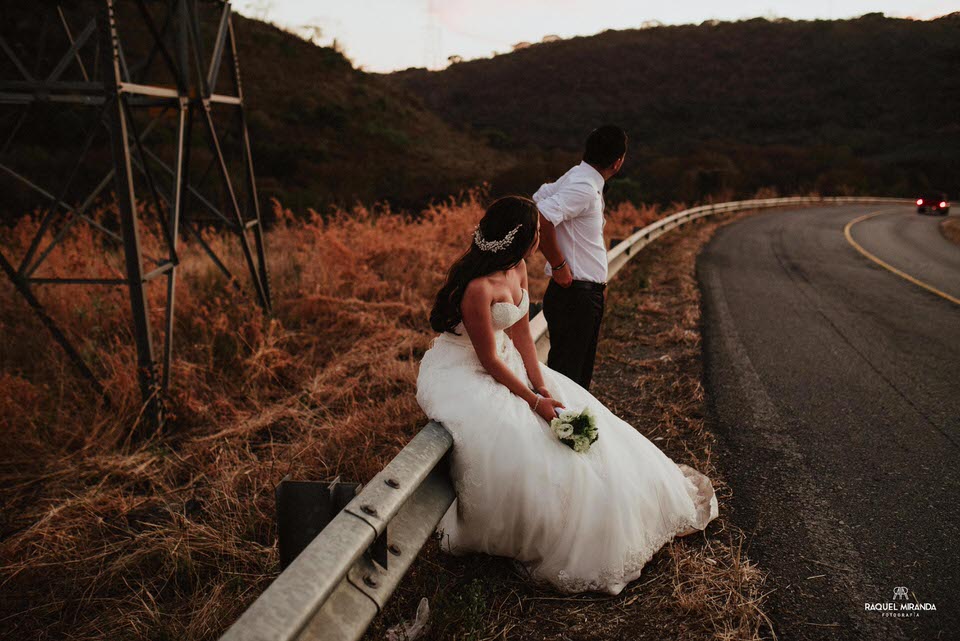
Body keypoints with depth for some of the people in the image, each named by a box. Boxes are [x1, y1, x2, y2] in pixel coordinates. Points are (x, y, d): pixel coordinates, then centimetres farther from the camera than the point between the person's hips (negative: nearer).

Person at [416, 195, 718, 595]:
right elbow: (489, 360, -22)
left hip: (504, 363, 9)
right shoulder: (477, 288, -29)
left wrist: (541, 387, -7)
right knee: (525, 443, -25)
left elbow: (521, 334, 2)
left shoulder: (517, 269, -1)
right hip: (461, 375, -9)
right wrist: (533, 401, -18)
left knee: (570, 413, 3)